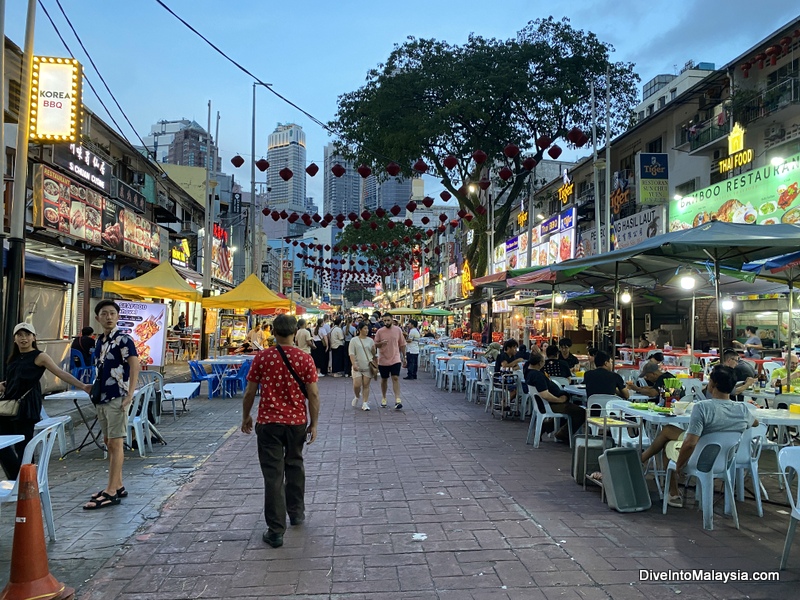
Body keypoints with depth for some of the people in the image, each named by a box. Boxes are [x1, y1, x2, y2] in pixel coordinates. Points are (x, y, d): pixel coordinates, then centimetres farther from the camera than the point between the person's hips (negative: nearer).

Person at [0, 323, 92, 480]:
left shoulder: (39, 357, -5)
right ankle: (15, 479, 20)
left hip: (26, 407, -6)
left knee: (22, 447, -4)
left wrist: (83, 386, -26)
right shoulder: (13, 358, 14)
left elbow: (61, 373, -15)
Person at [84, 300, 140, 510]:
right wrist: (94, 392, 17)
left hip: (116, 398, -8)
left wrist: (129, 395, -24)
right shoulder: (99, 341, 13)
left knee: (115, 443, -6)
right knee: (108, 442, 13)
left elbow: (135, 366, -19)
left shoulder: (123, 340, -11)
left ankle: (111, 492, -3)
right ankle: (118, 486, 23)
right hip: (102, 398, 9)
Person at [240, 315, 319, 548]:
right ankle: (296, 512, 36)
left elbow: (250, 392, -3)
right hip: (297, 421, 2)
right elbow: (313, 394, -6)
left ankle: (275, 531, 4)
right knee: (294, 464, 23)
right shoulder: (305, 359, -6)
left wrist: (246, 417, 12)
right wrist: (314, 423, 4)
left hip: (268, 422, -2)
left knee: (273, 474, 2)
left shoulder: (262, 358, -7)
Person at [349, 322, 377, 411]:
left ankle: (365, 403, 6)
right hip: (357, 367, -2)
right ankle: (356, 397, 23)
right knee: (357, 385, -7)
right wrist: (354, 364, -17)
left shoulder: (370, 340, 9)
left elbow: (374, 354, 16)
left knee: (366, 385, 1)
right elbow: (352, 354, -6)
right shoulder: (354, 340, 1)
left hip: (368, 367, 2)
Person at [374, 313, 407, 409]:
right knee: (384, 380, 12)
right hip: (383, 360, 1)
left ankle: (397, 400, -14)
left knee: (395, 378, -11)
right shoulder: (380, 331, -3)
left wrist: (404, 357, 8)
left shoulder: (398, 330, 0)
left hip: (395, 359, -1)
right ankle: (383, 399, 28)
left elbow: (402, 344, 8)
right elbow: (375, 345, 1)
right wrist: (381, 343, -21)